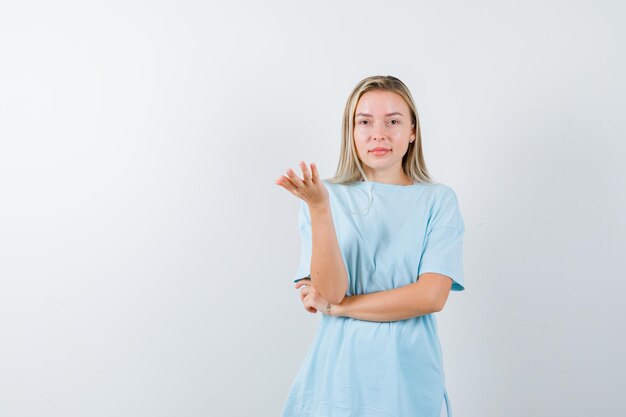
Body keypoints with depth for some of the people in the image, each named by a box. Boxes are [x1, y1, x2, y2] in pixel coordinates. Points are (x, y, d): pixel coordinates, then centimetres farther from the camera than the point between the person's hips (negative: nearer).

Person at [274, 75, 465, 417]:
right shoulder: (329, 197, -3)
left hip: (408, 372, 0)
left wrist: (338, 306, -11)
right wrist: (319, 207, -24)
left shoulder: (438, 200, -2)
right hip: (338, 372, 0)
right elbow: (330, 291, -13)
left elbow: (432, 295, -12)